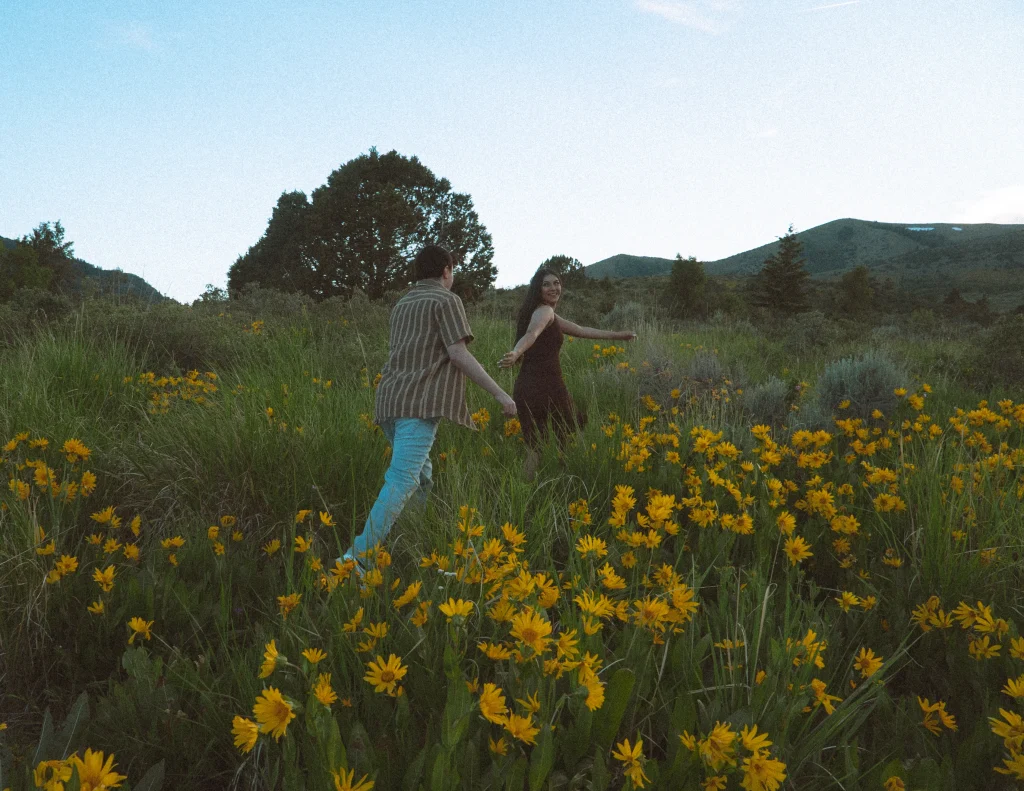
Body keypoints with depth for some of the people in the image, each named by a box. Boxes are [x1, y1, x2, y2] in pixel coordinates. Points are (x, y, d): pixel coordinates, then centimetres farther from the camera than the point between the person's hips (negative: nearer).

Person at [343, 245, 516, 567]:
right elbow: (458, 354, -9)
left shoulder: (401, 305, 25)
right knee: (402, 482, -16)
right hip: (419, 403, -8)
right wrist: (500, 393, -8)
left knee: (422, 479, 16)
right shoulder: (447, 300, 2)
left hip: (389, 401, 8)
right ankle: (357, 555, -27)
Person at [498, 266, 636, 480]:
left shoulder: (550, 315, 22)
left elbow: (580, 330, 31)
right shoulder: (544, 311, -8)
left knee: (533, 449, 10)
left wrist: (618, 335, 38)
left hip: (524, 388, 9)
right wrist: (515, 353, -52)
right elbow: (531, 334, -31)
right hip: (547, 386, -9)